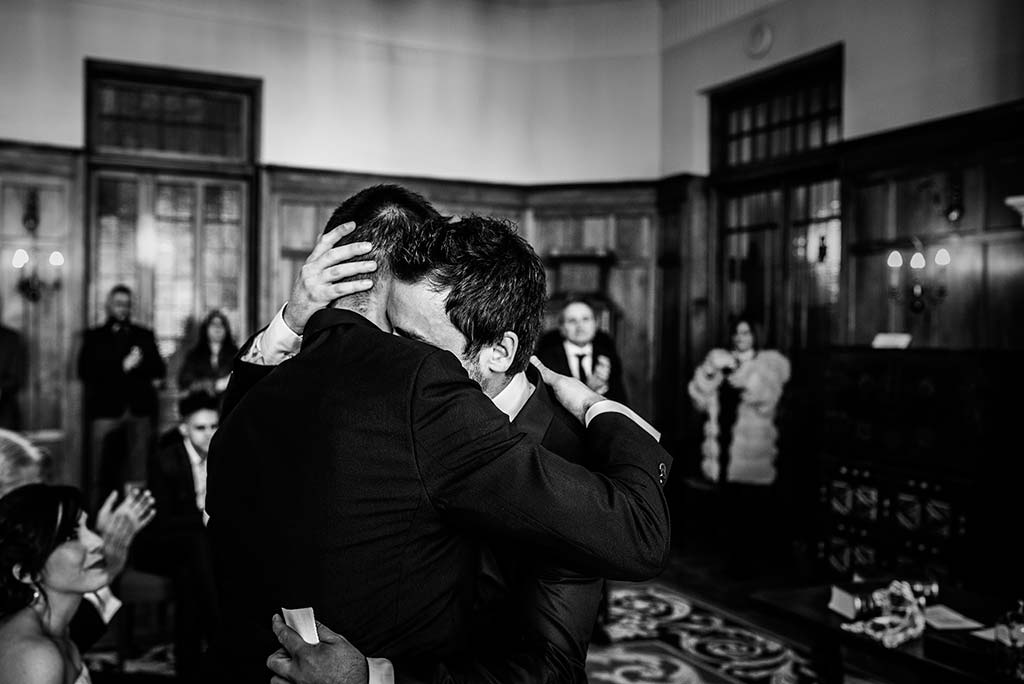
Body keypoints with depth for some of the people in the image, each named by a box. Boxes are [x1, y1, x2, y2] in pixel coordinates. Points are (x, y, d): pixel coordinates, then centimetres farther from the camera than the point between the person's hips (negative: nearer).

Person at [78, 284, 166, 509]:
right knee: (102, 470, -6)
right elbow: (85, 372, 1)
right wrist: (122, 367, -8)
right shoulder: (94, 336, 13)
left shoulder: (144, 335, 19)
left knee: (138, 471, -4)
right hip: (106, 410, -1)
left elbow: (159, 370, 14)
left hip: (140, 410, 2)